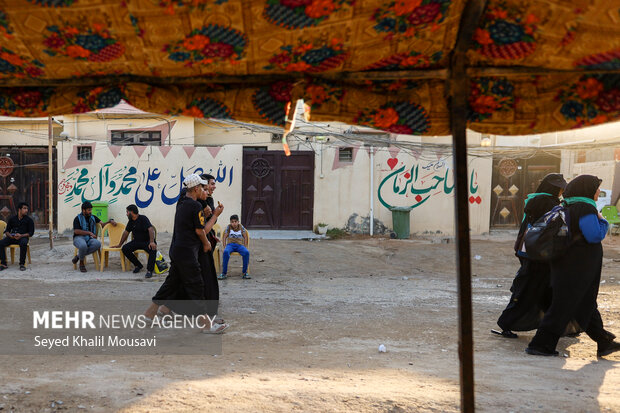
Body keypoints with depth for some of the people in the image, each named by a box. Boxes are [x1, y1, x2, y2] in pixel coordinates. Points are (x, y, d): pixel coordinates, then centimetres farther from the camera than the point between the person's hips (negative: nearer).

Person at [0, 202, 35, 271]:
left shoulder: (29, 220, 5)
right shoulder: (12, 219, 14)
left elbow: (31, 232, 0)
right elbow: (7, 231, 15)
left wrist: (21, 235, -16)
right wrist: (9, 235, -9)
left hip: (23, 237, -3)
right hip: (12, 237, 3)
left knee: (23, 244, -39)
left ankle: (22, 264, -28)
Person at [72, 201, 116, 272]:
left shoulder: (93, 217, 17)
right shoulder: (78, 218, 2)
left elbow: (102, 224, 14)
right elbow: (76, 231, -8)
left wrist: (110, 221, -5)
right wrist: (89, 233, -14)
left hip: (89, 238, 4)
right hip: (79, 237, -4)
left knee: (98, 244, -32)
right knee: (83, 245, -42)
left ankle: (78, 256, -17)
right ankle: (81, 263, -13)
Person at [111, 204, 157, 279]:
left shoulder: (143, 219, -14)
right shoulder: (131, 221, 10)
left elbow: (151, 229, -26)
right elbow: (126, 232, 21)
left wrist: (152, 242, -41)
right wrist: (120, 244, 23)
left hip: (147, 241, -7)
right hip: (136, 241, 7)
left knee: (153, 249, -38)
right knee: (125, 248, -18)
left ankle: (149, 270, -28)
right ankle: (138, 265, -3)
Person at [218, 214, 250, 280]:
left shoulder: (241, 227, 11)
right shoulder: (229, 227, 8)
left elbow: (245, 237, 14)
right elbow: (224, 237, 9)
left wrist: (245, 247, 2)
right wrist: (224, 247, -4)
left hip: (239, 245, 1)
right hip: (230, 244, -1)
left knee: (247, 252, -33)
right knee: (226, 252, -37)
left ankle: (244, 272, -21)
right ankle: (224, 273, -30)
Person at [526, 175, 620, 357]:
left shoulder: (568, 207, 11)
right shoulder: (585, 209, -17)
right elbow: (595, 236, -23)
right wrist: (603, 222, -6)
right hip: (577, 268, -10)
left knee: (587, 304, 16)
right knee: (563, 307, -4)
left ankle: (604, 343, 28)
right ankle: (539, 345, -1)